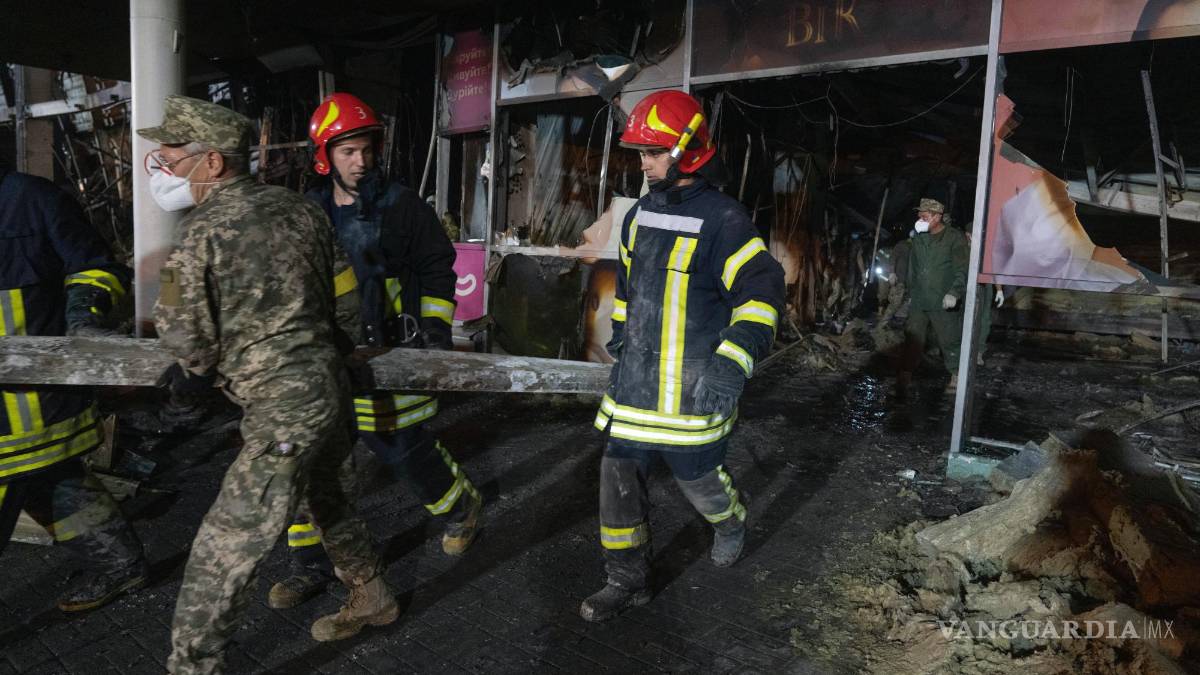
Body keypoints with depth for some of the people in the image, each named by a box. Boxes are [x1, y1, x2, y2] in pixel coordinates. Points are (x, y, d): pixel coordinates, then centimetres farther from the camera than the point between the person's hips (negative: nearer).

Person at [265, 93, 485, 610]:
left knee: (406, 448, 6)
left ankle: (463, 506, 37)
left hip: (388, 357, -4)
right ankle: (310, 567, 21)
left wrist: (434, 327, -7)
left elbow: (438, 268, 0)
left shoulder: (401, 206, -5)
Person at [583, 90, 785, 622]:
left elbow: (762, 292, -20)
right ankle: (627, 580, 22)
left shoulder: (722, 220, -15)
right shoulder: (640, 214, 10)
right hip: (636, 378, 7)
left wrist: (732, 364, -30)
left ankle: (731, 523, 45)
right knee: (619, 474, 6)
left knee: (696, 475, 9)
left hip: (692, 386, -6)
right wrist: (620, 336, 28)